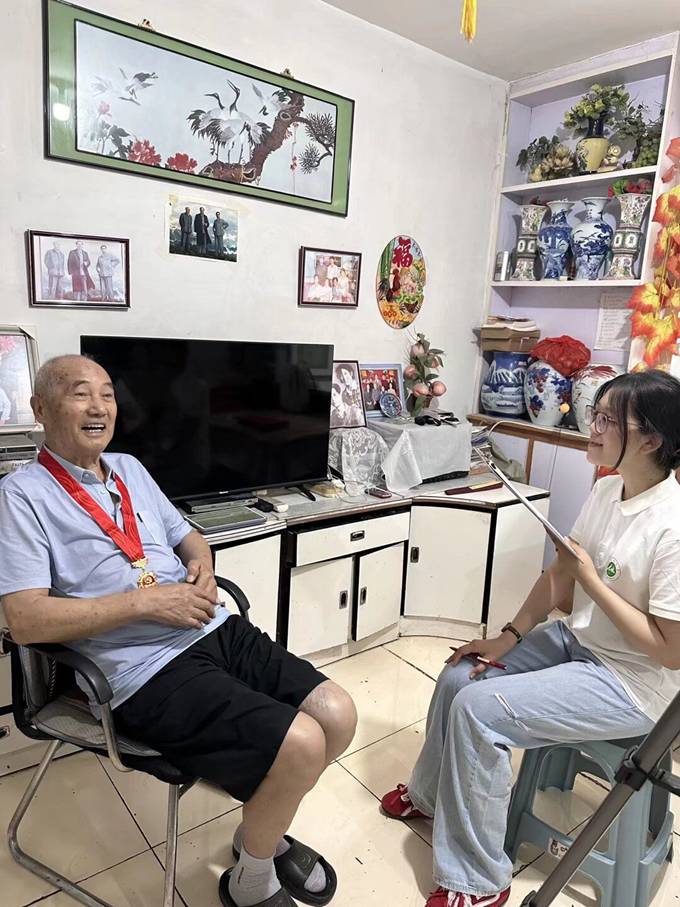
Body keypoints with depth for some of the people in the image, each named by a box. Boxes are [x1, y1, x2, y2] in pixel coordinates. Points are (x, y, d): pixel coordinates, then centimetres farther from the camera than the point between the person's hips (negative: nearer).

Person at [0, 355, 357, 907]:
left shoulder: (129, 468, 17)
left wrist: (202, 566, 1)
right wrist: (147, 600, -17)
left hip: (216, 630, 7)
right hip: (149, 671, -7)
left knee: (338, 715, -3)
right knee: (301, 744, -20)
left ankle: (265, 831, 24)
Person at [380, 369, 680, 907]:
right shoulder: (607, 489, -2)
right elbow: (560, 576, 6)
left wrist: (591, 581, -22)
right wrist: (509, 638, 2)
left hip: (630, 683, -8)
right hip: (577, 641, 8)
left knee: (478, 709, -18)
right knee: (458, 677, 6)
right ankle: (431, 794, 33)